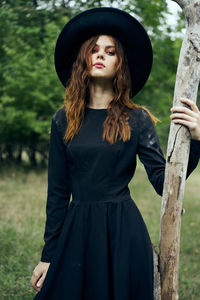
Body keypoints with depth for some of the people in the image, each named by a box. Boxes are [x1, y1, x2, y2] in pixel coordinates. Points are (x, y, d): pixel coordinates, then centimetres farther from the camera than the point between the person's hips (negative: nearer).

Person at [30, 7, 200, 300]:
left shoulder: (136, 119, -1)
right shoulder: (64, 120, 4)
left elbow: (164, 182, -7)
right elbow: (57, 191, 6)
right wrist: (48, 255, 5)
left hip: (124, 232, -2)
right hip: (76, 232, 2)